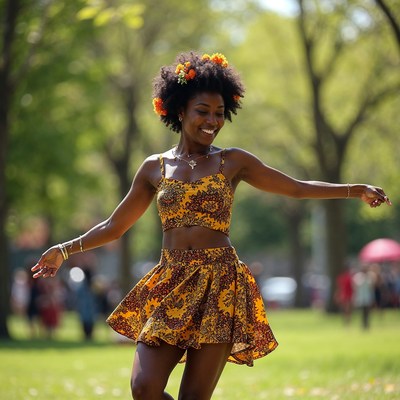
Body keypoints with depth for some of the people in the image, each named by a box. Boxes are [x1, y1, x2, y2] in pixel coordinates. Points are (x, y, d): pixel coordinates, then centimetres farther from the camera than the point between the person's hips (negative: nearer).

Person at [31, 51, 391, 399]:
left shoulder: (233, 162, 8)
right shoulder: (155, 168, 11)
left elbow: (297, 188, 12)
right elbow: (115, 225, 19)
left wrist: (357, 190, 8)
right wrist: (65, 250, 14)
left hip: (219, 287, -2)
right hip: (170, 286, 2)